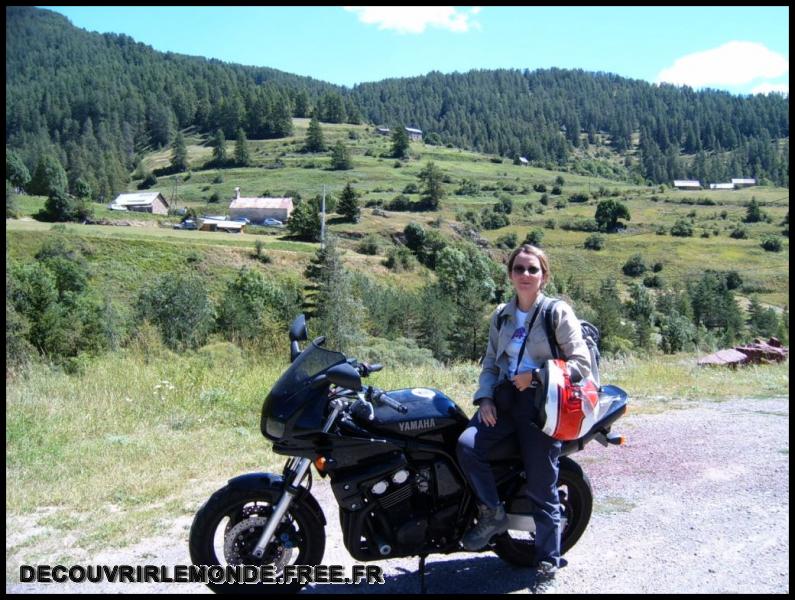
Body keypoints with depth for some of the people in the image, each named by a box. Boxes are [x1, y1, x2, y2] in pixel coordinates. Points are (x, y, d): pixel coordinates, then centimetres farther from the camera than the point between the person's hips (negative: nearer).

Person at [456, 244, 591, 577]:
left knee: (541, 486, 0)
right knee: (467, 444, -21)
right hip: (505, 397, 5)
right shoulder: (501, 315, 13)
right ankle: (492, 513, 1)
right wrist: (485, 398, -1)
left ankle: (548, 559, 19)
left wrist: (537, 377, -15)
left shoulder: (558, 312, -3)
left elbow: (582, 363, -7)